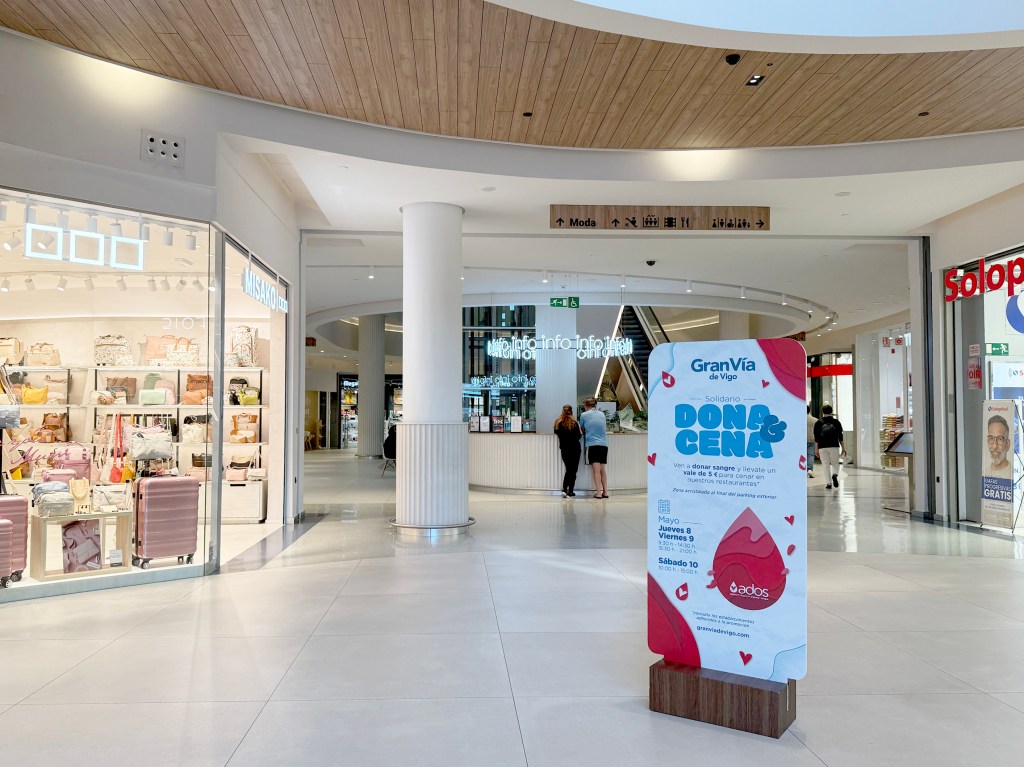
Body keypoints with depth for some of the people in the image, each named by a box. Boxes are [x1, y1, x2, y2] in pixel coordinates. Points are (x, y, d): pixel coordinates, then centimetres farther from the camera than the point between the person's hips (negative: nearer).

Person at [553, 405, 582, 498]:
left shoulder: (558, 422, -2)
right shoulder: (574, 423, -12)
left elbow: (556, 433, 8)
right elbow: (578, 436, -10)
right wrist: (581, 433, 9)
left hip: (564, 449, 3)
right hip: (574, 449, -3)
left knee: (568, 470, 13)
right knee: (573, 470, 6)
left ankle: (564, 489, -2)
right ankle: (570, 492, 4)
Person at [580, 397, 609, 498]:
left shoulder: (584, 415, 1)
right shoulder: (602, 414, 13)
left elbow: (581, 429, 15)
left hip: (592, 444, -4)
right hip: (604, 444, 4)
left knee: (596, 470, -4)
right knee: (602, 469, 12)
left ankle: (598, 493, -7)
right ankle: (605, 492, 11)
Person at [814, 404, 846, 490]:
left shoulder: (818, 423, 5)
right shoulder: (836, 421, 6)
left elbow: (816, 437, 3)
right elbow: (840, 436, 5)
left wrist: (817, 449, 7)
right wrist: (843, 448, 9)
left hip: (822, 447, 0)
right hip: (834, 446, 0)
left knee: (826, 465, 3)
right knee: (835, 463, 13)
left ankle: (829, 483, -1)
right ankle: (835, 474, -18)